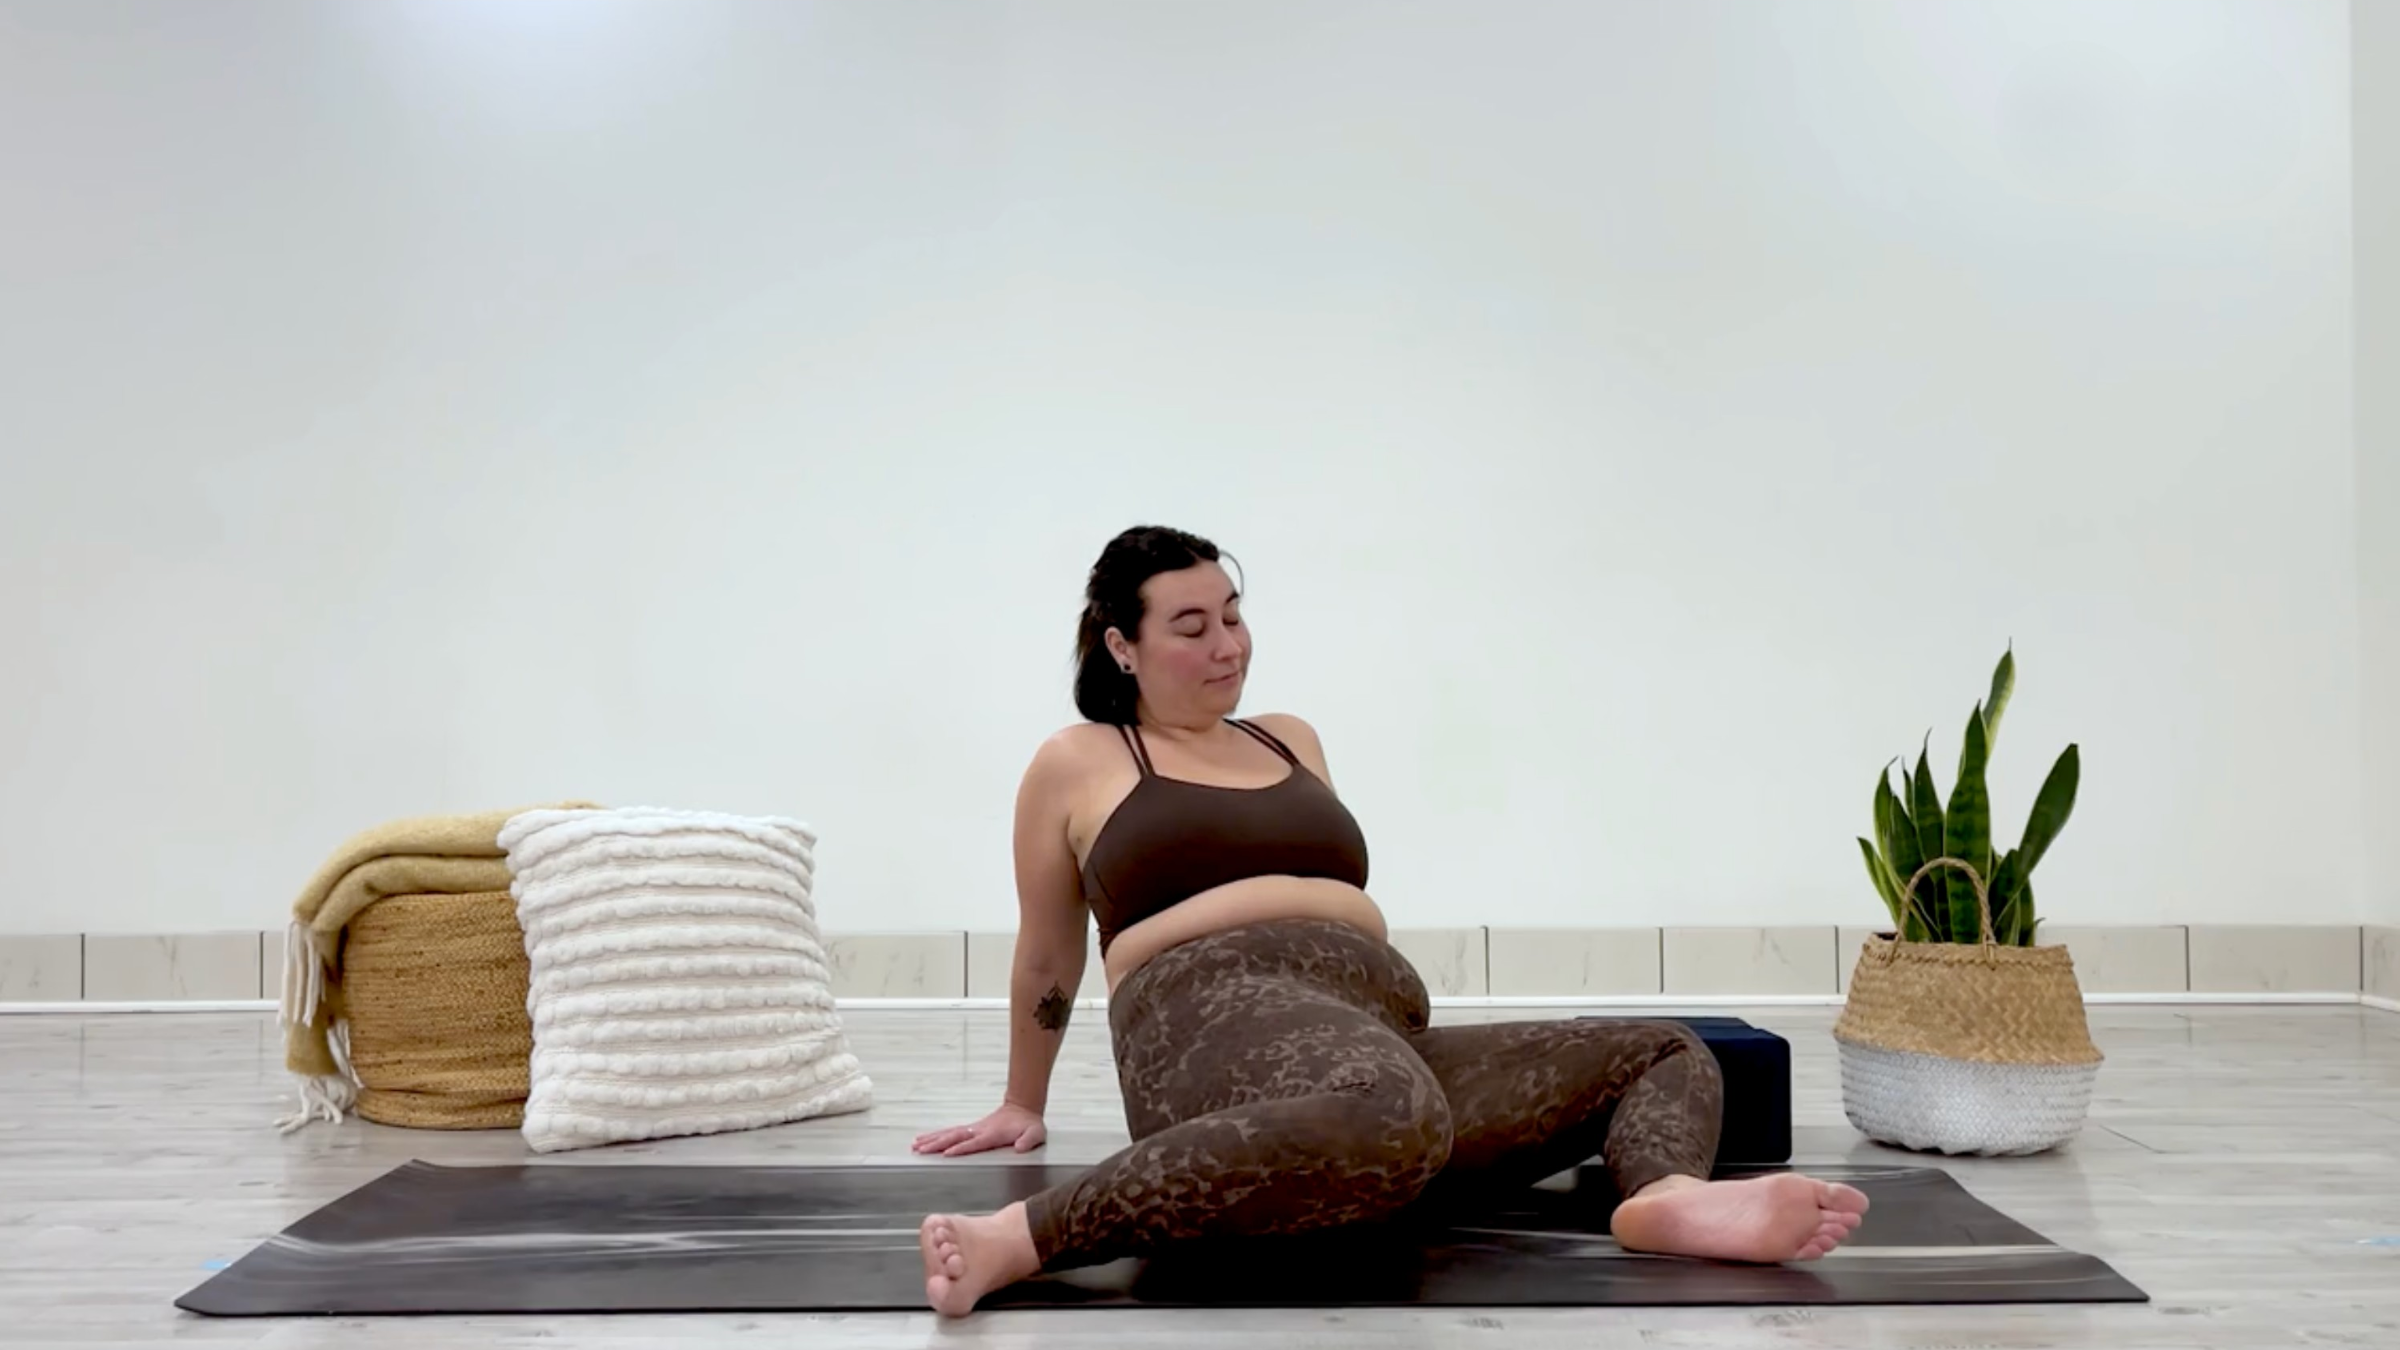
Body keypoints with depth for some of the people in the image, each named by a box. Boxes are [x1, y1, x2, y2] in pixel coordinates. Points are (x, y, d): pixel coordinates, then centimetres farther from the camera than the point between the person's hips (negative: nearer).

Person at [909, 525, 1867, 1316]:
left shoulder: (1292, 742, 28)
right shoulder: (1078, 763, 11)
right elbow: (1048, 956, 18)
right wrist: (1023, 1105, 25)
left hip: (1372, 1028, 7)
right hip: (1213, 1022, -7)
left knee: (1668, 1055, -2)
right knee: (1391, 1115, -44)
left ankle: (1668, 1196, -38)